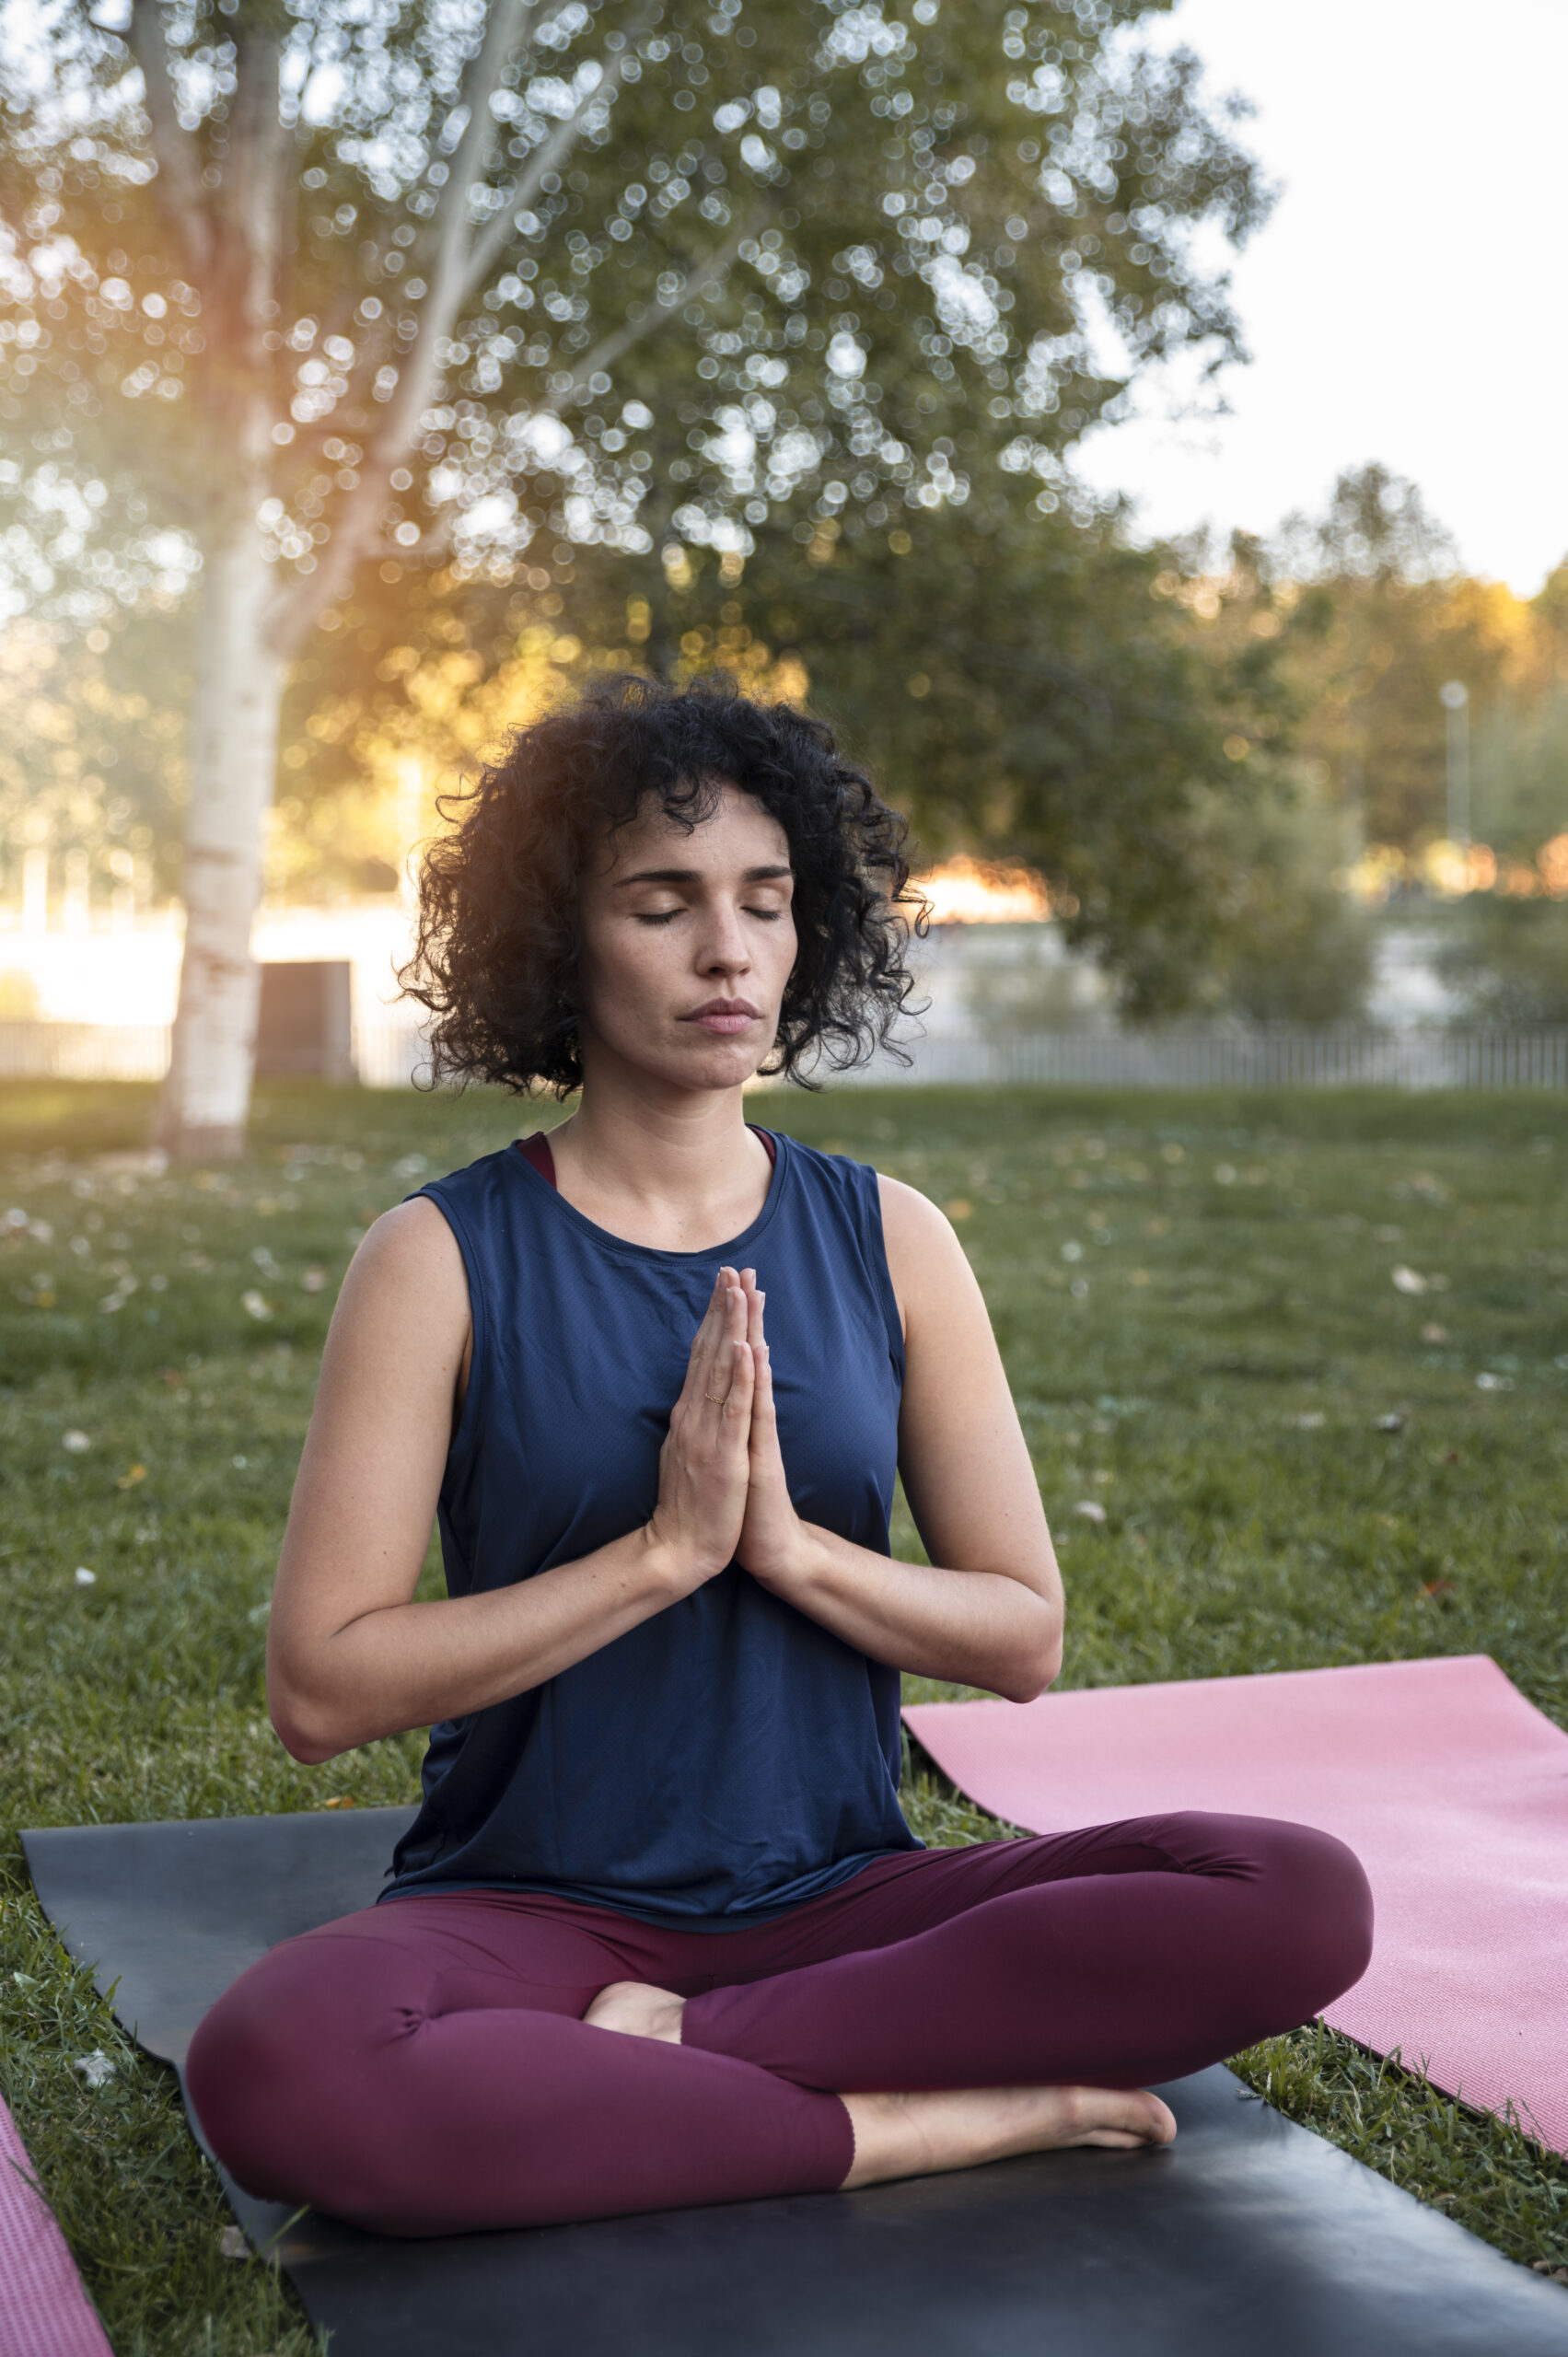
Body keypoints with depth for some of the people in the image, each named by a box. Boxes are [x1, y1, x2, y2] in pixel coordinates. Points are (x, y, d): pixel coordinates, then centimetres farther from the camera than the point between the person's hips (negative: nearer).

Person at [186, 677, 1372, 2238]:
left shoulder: (888, 1240, 4)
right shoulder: (443, 1258, -4)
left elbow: (1025, 1638, 4)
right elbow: (319, 1688, -11)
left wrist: (791, 1545, -14)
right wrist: (665, 1548, -17)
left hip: (837, 1898, 3)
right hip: (531, 1910, -2)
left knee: (1304, 1901, -19)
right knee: (275, 2068, -36)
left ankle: (668, 2053, -17)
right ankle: (905, 2122, -20)